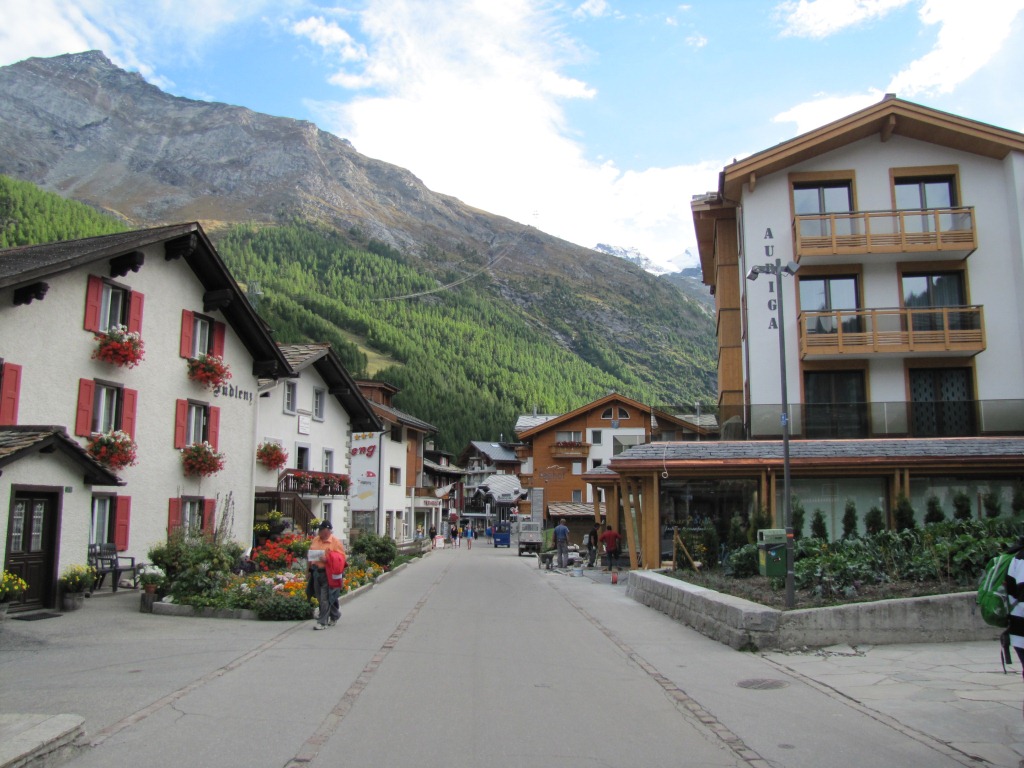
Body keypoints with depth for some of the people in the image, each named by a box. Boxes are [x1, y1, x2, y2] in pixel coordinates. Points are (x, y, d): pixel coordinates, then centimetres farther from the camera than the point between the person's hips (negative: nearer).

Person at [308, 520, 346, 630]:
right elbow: (311, 553, 25)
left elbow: (341, 558, -8)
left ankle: (322, 622, -2)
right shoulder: (315, 540, 13)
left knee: (325, 598, -7)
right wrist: (311, 566, 10)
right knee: (320, 597, 14)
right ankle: (335, 615, 33)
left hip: (328, 573, -7)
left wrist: (328, 558, -21)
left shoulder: (336, 541, -5)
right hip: (316, 572, 7)